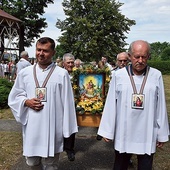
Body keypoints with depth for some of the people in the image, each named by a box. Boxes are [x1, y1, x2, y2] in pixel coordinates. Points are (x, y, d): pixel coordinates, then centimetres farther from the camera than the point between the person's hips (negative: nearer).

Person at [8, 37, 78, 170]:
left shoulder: (62, 74, -7)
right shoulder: (25, 73, 3)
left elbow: (67, 102, -5)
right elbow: (14, 97, 11)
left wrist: (67, 129, -5)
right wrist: (26, 102, -10)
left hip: (52, 128, -3)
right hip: (31, 127, 3)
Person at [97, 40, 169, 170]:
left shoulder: (156, 75, -4)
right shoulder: (118, 75, -5)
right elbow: (111, 105, -2)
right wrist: (107, 130, 0)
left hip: (148, 134, 0)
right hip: (123, 132, 0)